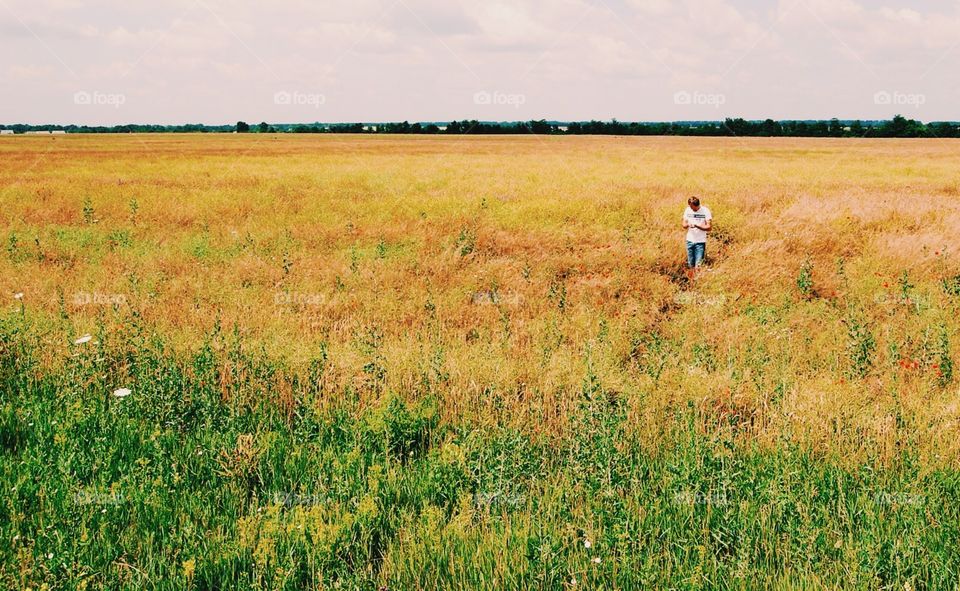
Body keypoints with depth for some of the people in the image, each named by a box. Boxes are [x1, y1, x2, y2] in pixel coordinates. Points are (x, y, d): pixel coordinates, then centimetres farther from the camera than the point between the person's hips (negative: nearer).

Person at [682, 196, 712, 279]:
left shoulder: (705, 211, -10)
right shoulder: (688, 210, 3)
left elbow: (709, 227, -12)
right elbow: (684, 225, 9)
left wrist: (696, 226, -25)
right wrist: (687, 225, -15)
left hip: (700, 242, -4)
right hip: (690, 240, 4)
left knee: (698, 265, -8)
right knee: (690, 265, 9)